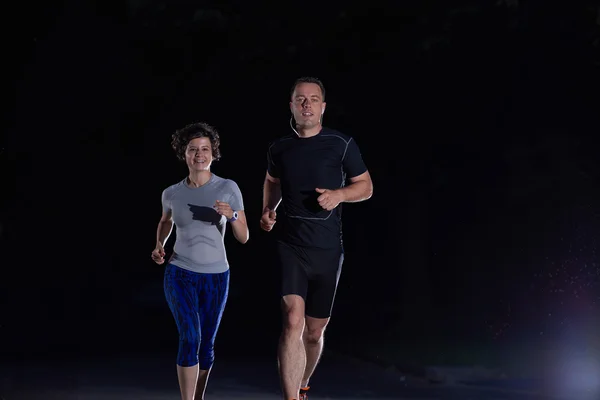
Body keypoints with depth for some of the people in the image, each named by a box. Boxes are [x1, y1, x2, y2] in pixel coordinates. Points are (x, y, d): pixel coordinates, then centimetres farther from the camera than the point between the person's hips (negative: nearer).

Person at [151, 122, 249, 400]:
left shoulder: (228, 188, -8)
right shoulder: (172, 193, -3)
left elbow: (243, 237, -7)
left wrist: (232, 215, -27)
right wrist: (159, 246, 0)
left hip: (216, 277, 1)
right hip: (180, 275, -1)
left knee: (207, 344, 13)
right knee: (190, 338, -19)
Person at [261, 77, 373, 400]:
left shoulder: (341, 144, -3)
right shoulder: (279, 149, 4)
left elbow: (366, 186, 5)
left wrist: (339, 194, -15)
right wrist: (268, 210, 6)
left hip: (327, 249, 0)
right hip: (290, 246, 0)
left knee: (314, 331, 13)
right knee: (293, 322, -20)